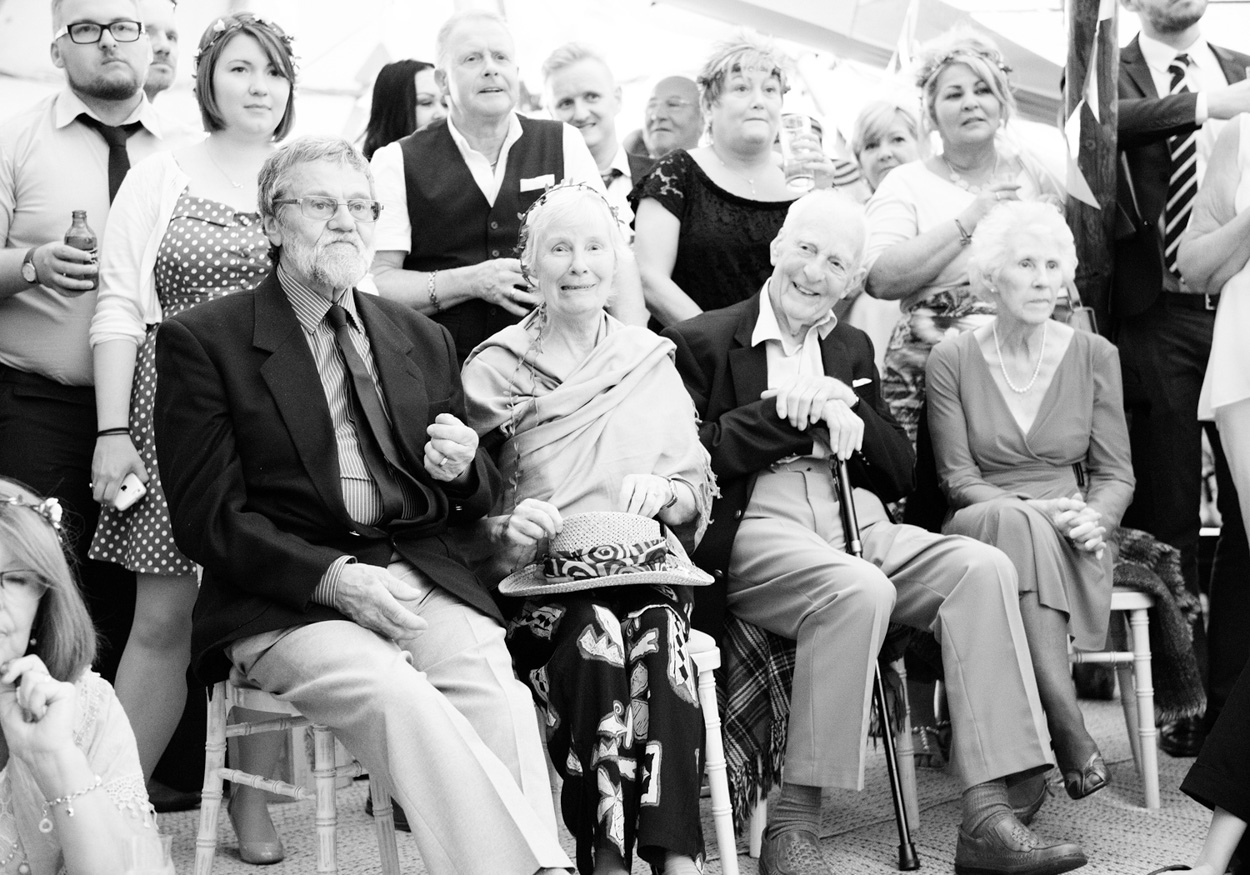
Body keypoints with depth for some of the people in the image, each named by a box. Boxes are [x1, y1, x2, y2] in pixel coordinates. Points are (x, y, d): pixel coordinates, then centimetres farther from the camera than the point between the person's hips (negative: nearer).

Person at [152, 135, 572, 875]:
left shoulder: (422, 338, 20)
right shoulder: (202, 340, 5)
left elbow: (475, 504, 24)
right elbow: (208, 518, -3)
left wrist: (464, 469, -2)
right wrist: (336, 580, -16)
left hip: (422, 575, 4)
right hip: (288, 601, -3)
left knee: (499, 697, -27)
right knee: (399, 698, -33)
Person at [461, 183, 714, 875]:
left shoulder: (651, 360, 17)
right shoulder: (492, 369, 9)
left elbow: (699, 493, 18)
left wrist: (663, 491, -5)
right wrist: (508, 528, -15)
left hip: (646, 568, 2)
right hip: (539, 582, -2)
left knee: (655, 635, -32)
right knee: (595, 636, -34)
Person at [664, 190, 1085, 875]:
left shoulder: (852, 349, 25)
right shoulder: (702, 342, 8)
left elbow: (900, 472, 17)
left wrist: (844, 413, -1)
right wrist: (789, 412, -8)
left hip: (860, 525, 6)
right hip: (756, 531, -5)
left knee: (982, 568, -21)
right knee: (860, 592, -35)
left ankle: (986, 819, -23)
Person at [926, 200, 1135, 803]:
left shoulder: (1093, 355, 9)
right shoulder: (952, 359, 3)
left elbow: (1116, 474, 10)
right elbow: (959, 478, -1)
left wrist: (1093, 519, -13)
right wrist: (1038, 511, -18)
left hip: (1069, 544, 1)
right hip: (981, 531, -1)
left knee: (1020, 532, -35)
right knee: (1013, 522, -38)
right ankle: (1070, 734, -44)